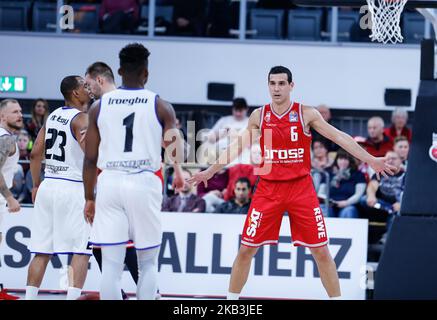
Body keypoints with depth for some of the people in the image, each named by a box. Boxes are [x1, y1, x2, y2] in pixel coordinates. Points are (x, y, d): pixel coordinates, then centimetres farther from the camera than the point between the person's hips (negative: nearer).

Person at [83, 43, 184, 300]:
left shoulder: (99, 106, 6)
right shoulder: (160, 106, 2)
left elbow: (91, 158, 7)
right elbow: (175, 147, -1)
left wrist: (89, 198, 14)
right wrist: (178, 171, 20)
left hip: (109, 183, 1)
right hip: (144, 184, -1)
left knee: (111, 266, 0)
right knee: (148, 264, 11)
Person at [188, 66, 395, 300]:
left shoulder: (306, 114, -3)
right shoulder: (259, 116, 3)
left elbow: (339, 137, -4)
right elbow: (238, 147, 13)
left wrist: (370, 160, -11)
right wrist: (210, 171, 14)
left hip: (301, 187, -1)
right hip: (268, 189, 1)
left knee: (321, 251, -2)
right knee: (246, 249, 1)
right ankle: (231, 301, 13)